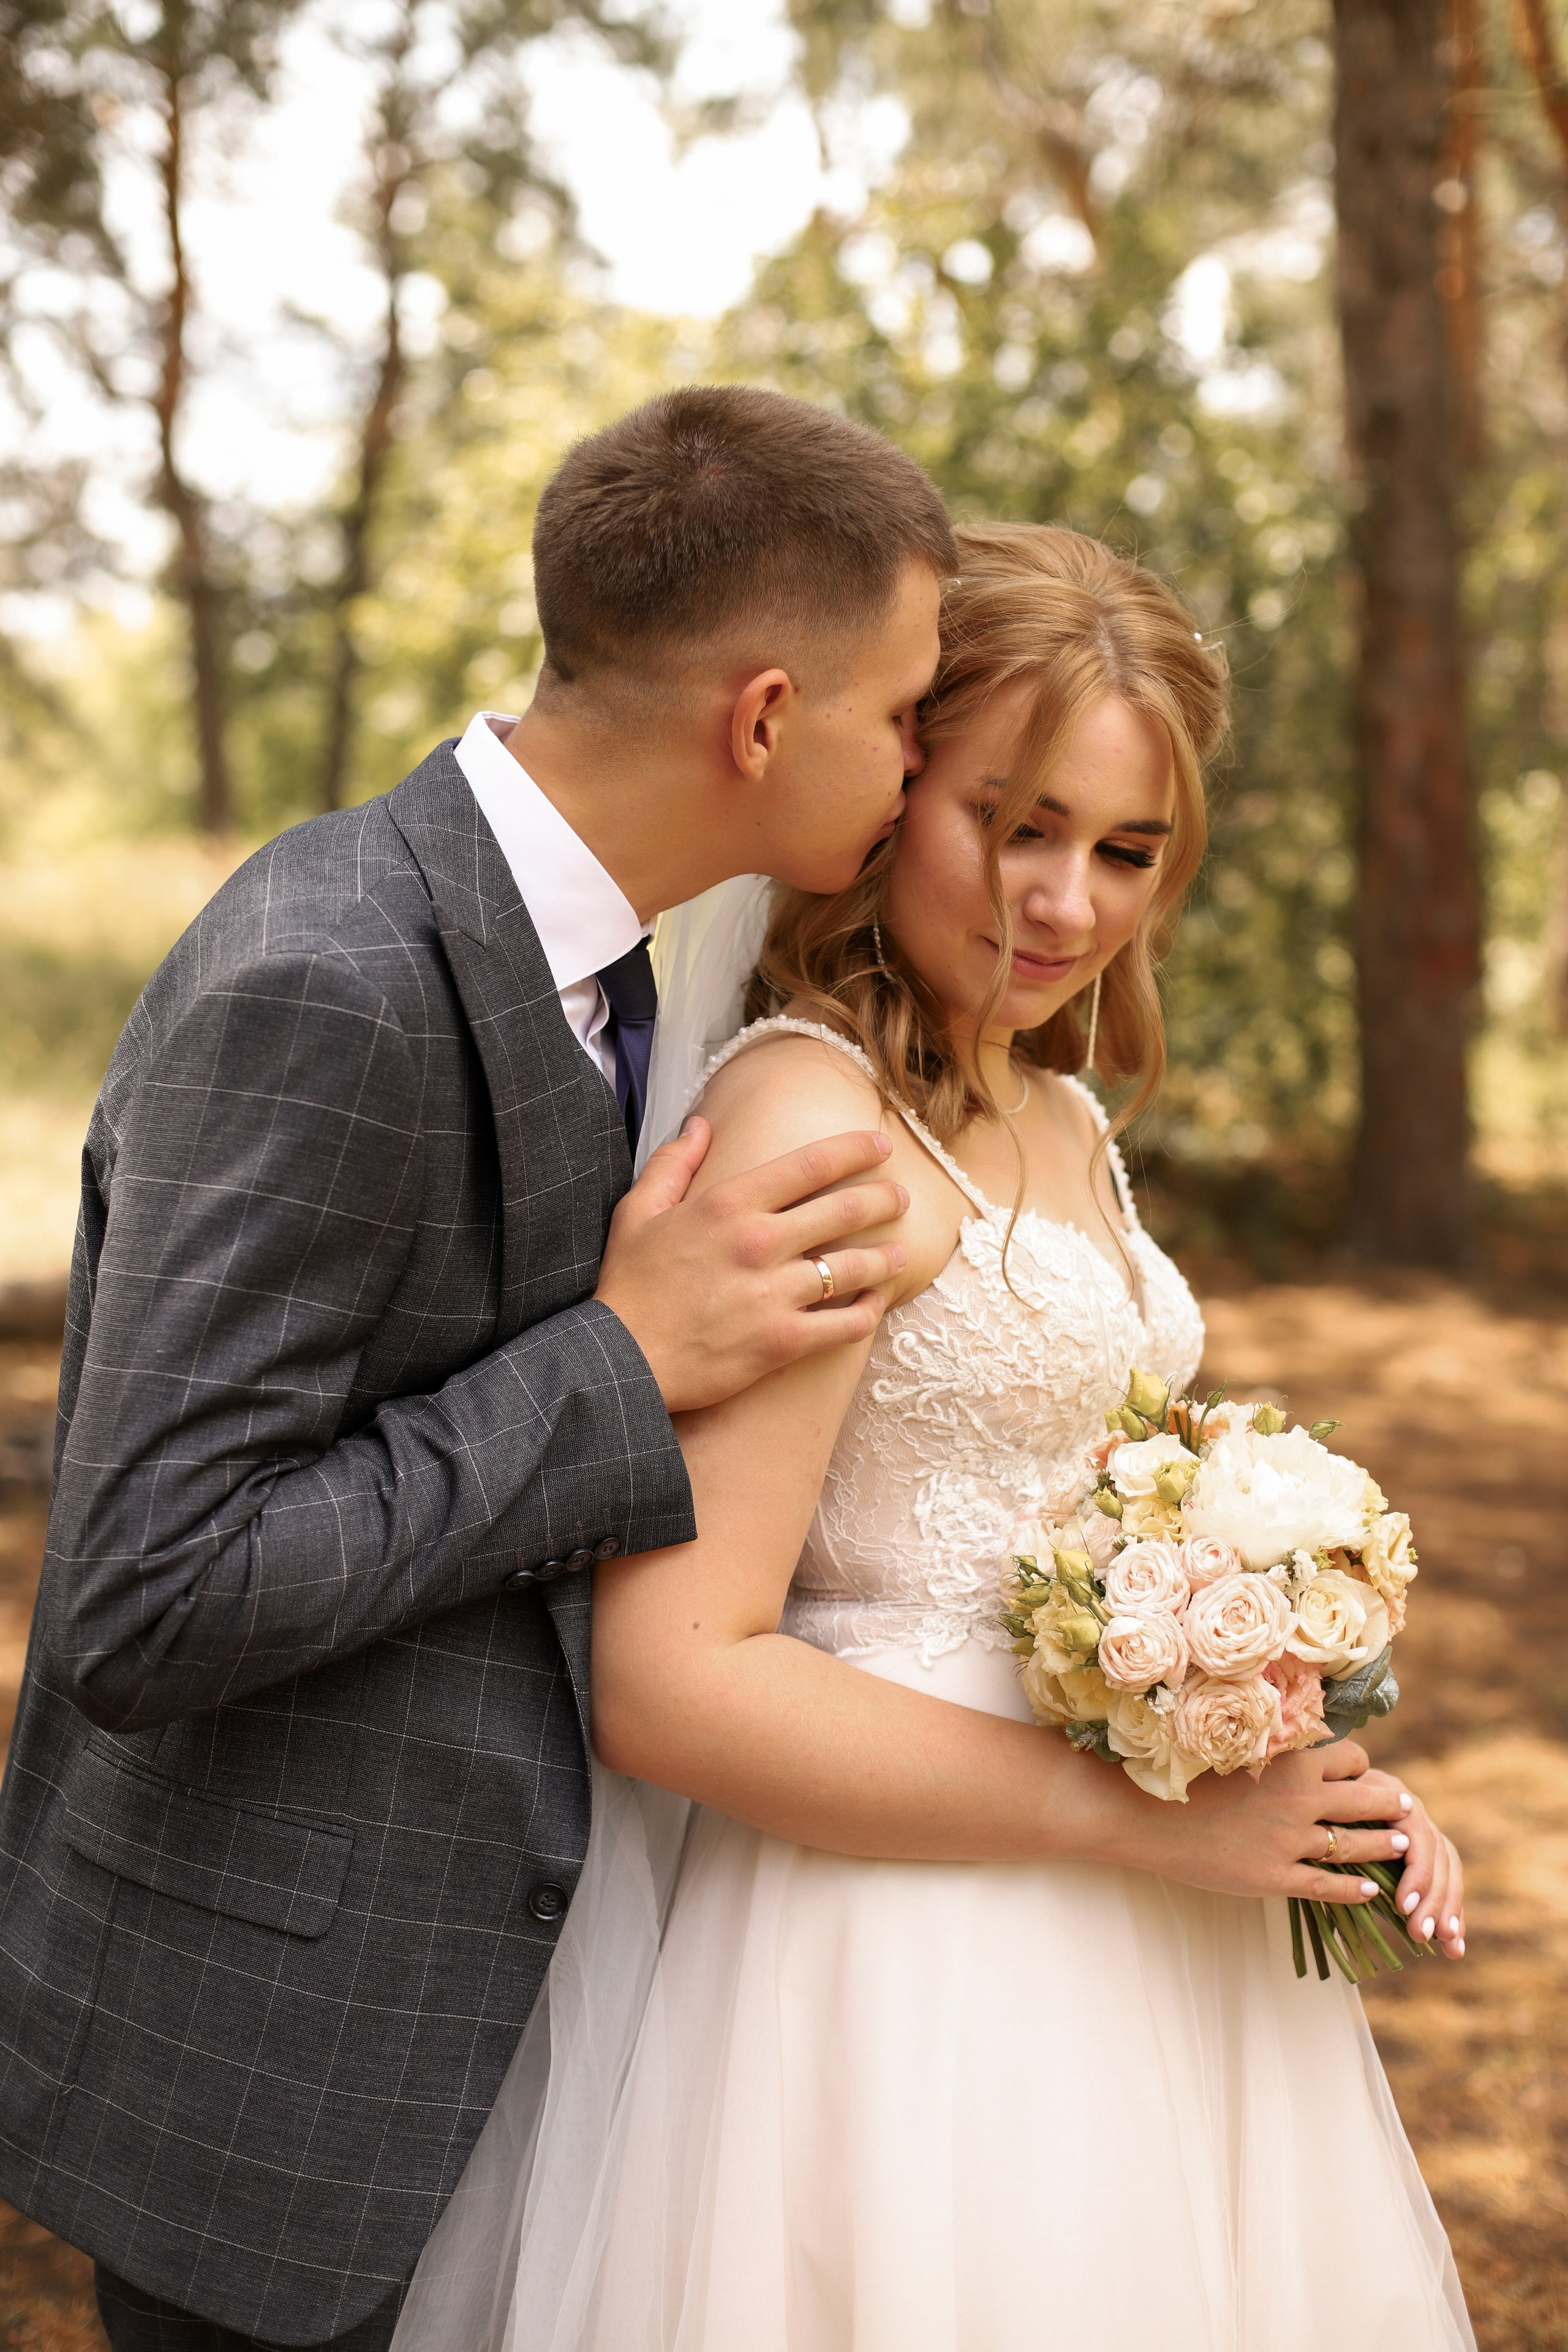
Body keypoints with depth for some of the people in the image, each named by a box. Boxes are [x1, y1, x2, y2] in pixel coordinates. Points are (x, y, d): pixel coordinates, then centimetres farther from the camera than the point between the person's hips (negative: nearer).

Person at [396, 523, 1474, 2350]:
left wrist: (1315, 1785, 2)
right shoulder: (812, 1116, -18)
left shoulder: (1062, 1121, 9)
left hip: (1118, 1942, 9)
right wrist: (1140, 1817, -18)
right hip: (901, 1957, -9)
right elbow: (668, 1682, -23)